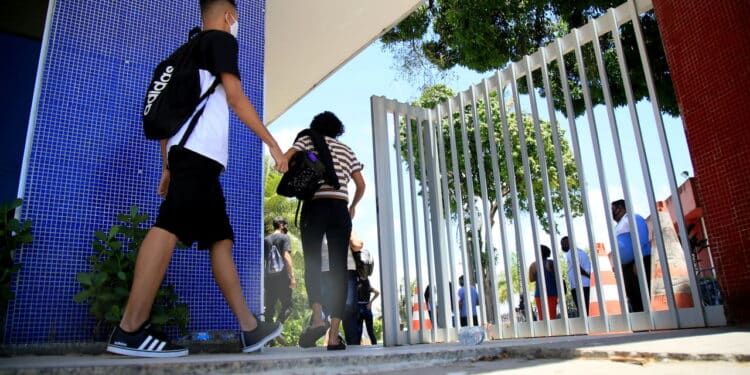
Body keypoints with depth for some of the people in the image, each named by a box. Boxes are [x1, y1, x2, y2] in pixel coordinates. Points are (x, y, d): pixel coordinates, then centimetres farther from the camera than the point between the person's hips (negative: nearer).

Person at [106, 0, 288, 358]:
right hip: (200, 150, -9)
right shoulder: (221, 39, 9)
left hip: (185, 153, 9)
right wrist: (272, 143, -3)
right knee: (170, 228, -18)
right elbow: (235, 97, -3)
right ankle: (130, 331, -22)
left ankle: (250, 328, 4)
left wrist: (167, 167, 24)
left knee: (221, 238, 4)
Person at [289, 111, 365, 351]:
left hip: (314, 207, -2)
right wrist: (353, 206, 33)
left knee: (312, 263, 1)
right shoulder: (346, 150, 20)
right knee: (338, 269, -1)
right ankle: (334, 335, -7)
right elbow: (361, 185, 16)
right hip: (340, 209, 2)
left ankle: (317, 318, -23)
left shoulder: (307, 139, 12)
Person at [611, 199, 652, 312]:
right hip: (626, 266, 9)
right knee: (633, 297, 6)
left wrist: (637, 262, -24)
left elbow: (641, 240, -15)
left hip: (639, 262, -9)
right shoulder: (618, 226, 24)